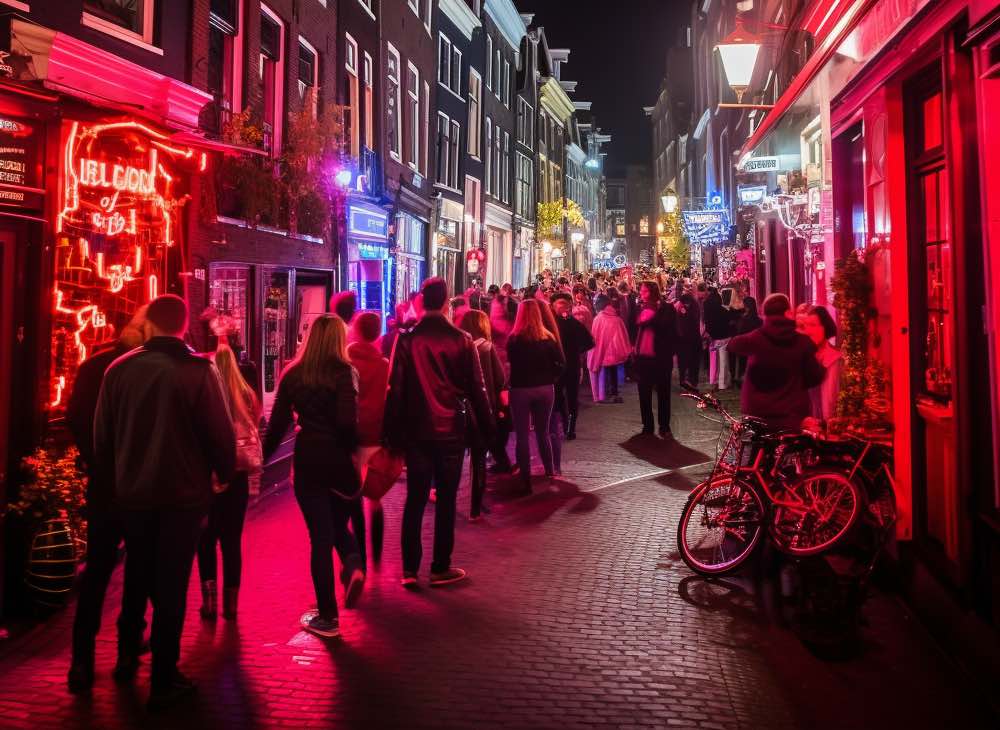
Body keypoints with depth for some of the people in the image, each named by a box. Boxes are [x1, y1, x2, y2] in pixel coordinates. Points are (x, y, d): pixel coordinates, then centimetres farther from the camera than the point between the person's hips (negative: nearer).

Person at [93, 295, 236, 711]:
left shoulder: (119, 369, -3)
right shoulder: (198, 370, -14)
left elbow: (102, 435, 3)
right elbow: (221, 432, -12)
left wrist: (113, 478, 16)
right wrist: (225, 473, 6)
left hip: (132, 492, 3)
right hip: (183, 493, -3)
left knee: (140, 578, 23)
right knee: (171, 585, 6)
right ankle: (163, 681, 12)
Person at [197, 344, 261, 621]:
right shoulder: (247, 395, -3)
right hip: (238, 474, 2)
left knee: (206, 539, 13)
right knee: (232, 540, 12)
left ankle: (210, 601, 9)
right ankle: (230, 603, 16)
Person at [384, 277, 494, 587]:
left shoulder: (406, 340, -6)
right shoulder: (461, 340, -6)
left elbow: (395, 388, -5)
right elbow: (477, 388, -3)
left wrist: (391, 431, 2)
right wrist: (486, 427, 6)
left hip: (416, 430, 1)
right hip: (452, 430, -1)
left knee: (414, 499, 10)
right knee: (446, 500, 9)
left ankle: (410, 569, 12)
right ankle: (440, 568, 15)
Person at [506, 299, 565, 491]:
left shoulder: (514, 339, -8)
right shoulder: (548, 338, -1)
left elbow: (510, 364, -6)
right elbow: (561, 362, -5)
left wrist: (510, 383, 8)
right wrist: (551, 379, 4)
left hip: (520, 389, -3)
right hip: (545, 389, 3)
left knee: (522, 435, 3)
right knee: (543, 432, 18)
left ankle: (526, 481, 3)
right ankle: (550, 471, 24)